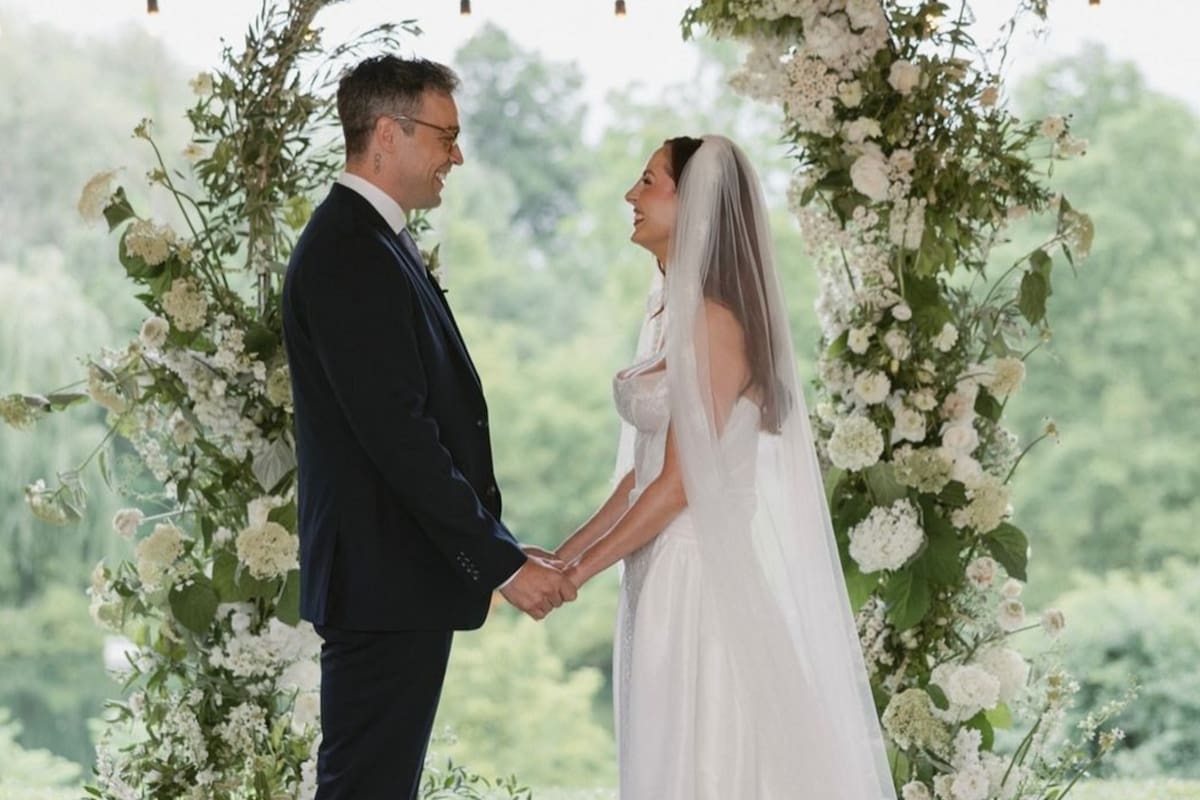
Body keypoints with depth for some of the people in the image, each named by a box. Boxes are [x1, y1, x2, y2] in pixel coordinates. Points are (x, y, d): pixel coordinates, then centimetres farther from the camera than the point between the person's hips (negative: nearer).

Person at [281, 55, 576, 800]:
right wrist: (502, 563, -18)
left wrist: (497, 544, 13)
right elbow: (397, 436, -22)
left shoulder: (375, 243, 16)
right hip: (386, 579, -10)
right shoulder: (350, 256, -16)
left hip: (403, 573, 10)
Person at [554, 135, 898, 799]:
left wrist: (582, 570, -12)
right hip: (667, 570, 9)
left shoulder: (712, 320, -15)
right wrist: (568, 549, 11)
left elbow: (681, 481, -17)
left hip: (705, 575, -9)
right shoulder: (672, 311, 12)